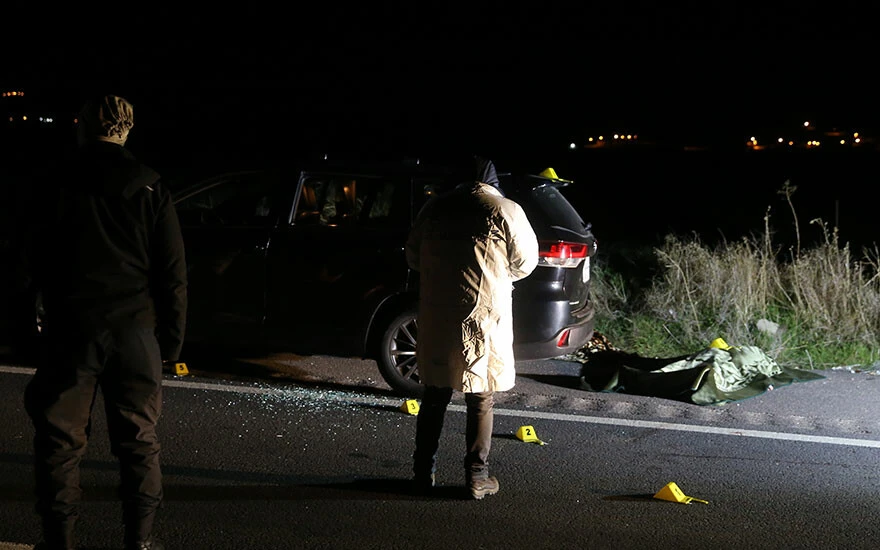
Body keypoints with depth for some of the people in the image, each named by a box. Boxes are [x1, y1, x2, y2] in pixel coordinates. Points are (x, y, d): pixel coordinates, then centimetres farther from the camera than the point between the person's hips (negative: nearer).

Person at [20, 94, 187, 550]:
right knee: (138, 440, 10)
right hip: (135, 331, 1)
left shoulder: (55, 184, -1)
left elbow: (33, 260, 4)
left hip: (71, 329, -1)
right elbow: (173, 273, 1)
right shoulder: (150, 190, 2)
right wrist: (172, 338, 6)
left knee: (60, 440, 8)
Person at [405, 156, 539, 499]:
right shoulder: (505, 211, -7)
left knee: (434, 398, 15)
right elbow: (525, 261, 1)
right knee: (481, 402, 8)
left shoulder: (435, 207, 5)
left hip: (436, 319, 4)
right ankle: (477, 477, 13)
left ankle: (423, 474, 20)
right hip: (483, 320, -3)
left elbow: (413, 256, 13)